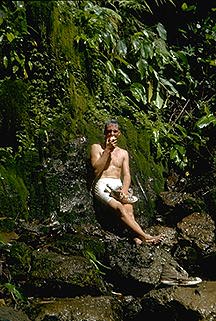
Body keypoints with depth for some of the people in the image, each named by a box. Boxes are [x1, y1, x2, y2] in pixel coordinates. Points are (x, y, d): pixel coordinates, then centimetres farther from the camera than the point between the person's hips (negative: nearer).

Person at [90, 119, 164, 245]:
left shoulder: (123, 153, 23)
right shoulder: (97, 148, 13)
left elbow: (127, 175, 10)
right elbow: (97, 169, -3)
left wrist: (124, 190, -10)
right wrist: (108, 150, -5)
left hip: (119, 185, 4)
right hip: (102, 184, -4)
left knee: (128, 207, -29)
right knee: (119, 207, -31)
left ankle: (136, 237, -49)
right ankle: (145, 236, -42)